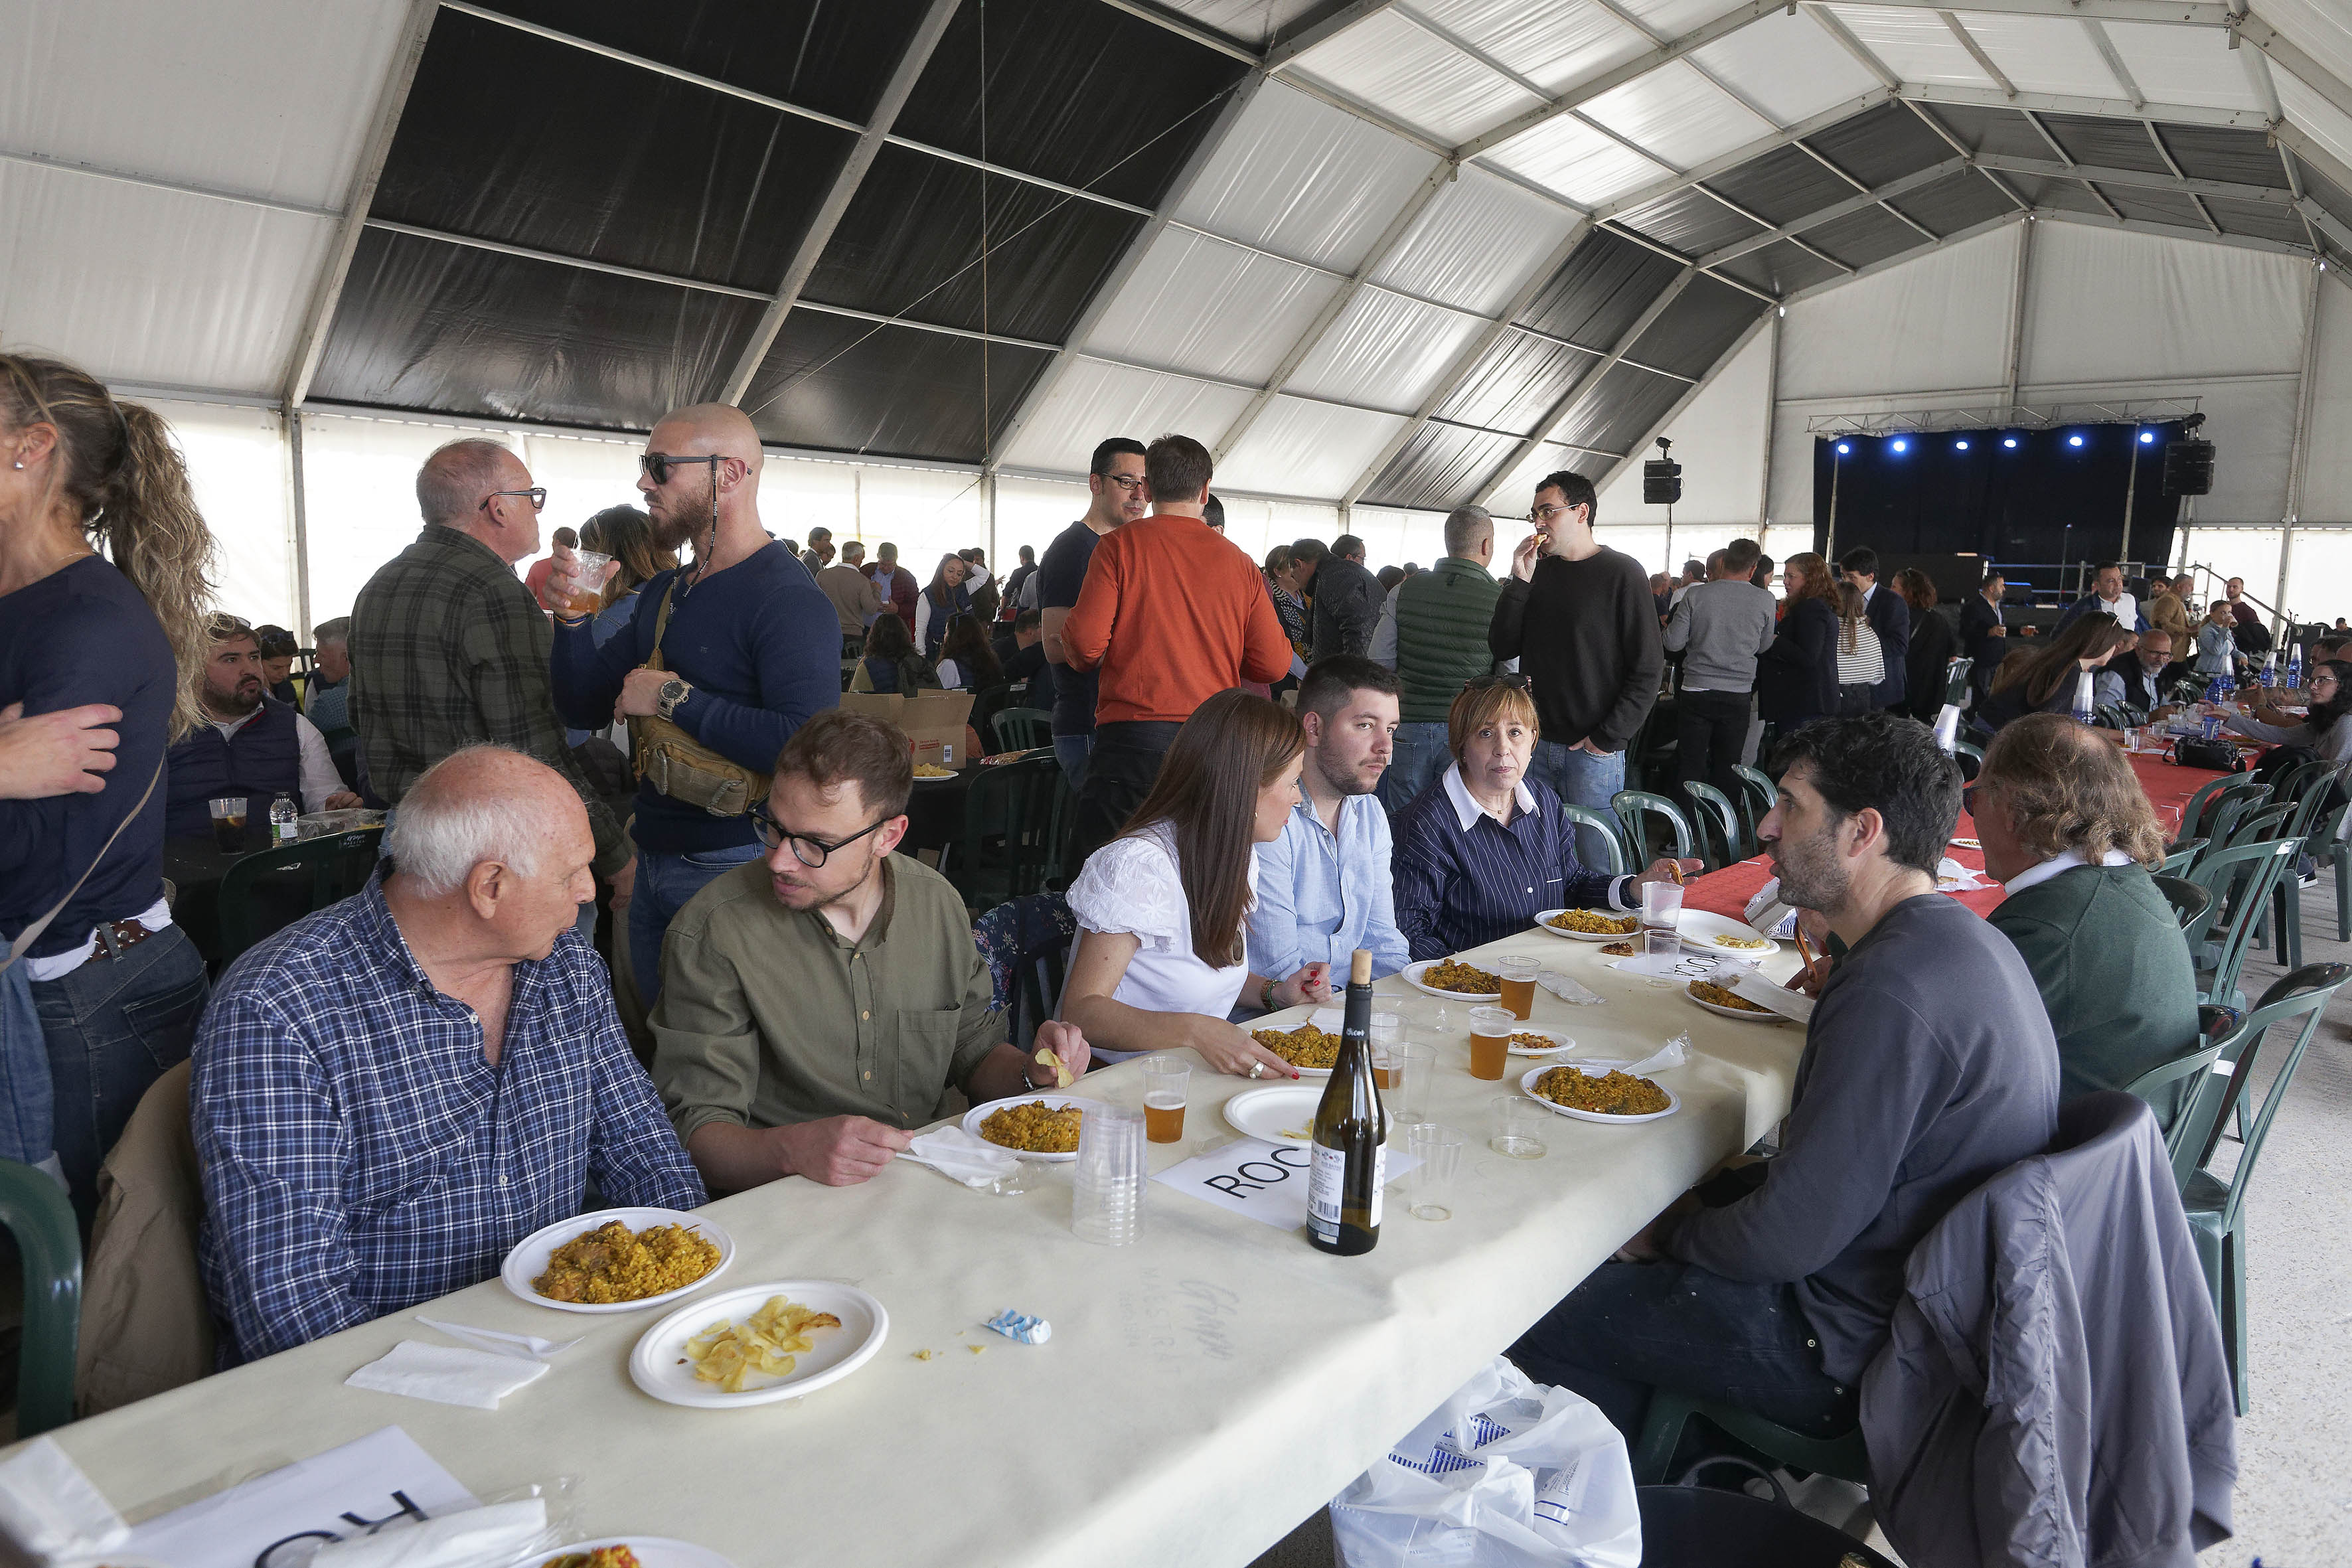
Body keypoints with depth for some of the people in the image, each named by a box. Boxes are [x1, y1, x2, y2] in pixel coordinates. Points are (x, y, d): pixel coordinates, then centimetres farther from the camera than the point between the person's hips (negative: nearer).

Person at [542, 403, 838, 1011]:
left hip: (735, 869, -8)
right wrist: (573, 619, -1)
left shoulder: (788, 600, -18)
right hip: (654, 862, 9)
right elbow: (585, 705, 17)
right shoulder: (664, 592, 13)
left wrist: (676, 699, -22)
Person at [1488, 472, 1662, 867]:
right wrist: (1520, 582, -5)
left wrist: (1607, 739, -13)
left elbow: (1648, 668, -8)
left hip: (1593, 750, -5)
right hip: (1537, 745, 5)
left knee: (1592, 857, 1)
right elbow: (1502, 648, 6)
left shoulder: (1621, 573, -5)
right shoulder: (1539, 571, 12)